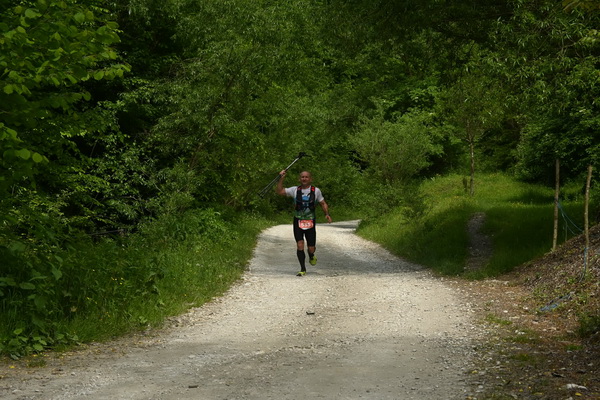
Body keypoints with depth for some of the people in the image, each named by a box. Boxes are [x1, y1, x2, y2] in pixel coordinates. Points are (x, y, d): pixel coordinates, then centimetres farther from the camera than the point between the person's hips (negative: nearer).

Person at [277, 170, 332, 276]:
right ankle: (303, 269, 1)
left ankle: (311, 256, 39)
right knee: (299, 245, -11)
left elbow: (323, 203, 9)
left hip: (310, 222, 0)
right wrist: (281, 179, -12)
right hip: (298, 221, 0)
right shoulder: (295, 190, 2)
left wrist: (327, 214, -7)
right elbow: (280, 191, -1)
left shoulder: (316, 191, 1)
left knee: (311, 248, 1)